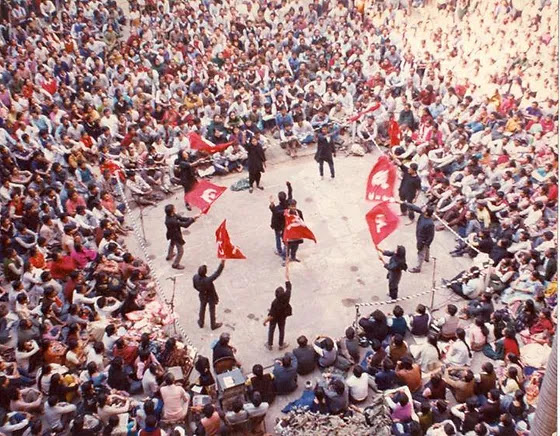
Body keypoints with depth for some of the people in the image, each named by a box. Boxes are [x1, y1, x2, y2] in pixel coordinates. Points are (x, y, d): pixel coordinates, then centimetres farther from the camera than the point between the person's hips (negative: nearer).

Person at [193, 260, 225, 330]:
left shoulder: (195, 277, -27)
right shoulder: (208, 280, -44)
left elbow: (195, 286, -8)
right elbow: (217, 273, -38)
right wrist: (222, 263, -37)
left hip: (202, 296, 4)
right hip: (211, 297, -4)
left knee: (202, 308, 29)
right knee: (212, 310, 21)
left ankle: (201, 323, 51)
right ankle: (213, 325, 44)